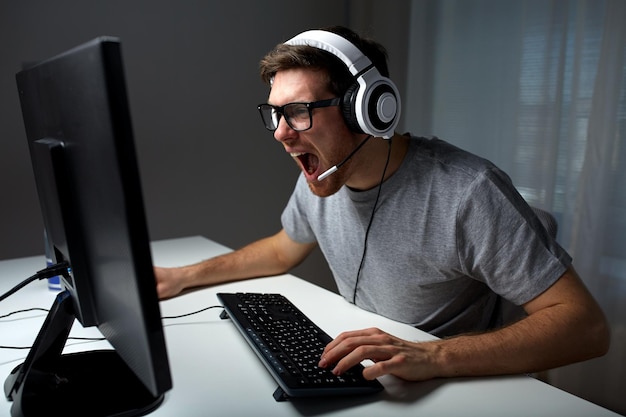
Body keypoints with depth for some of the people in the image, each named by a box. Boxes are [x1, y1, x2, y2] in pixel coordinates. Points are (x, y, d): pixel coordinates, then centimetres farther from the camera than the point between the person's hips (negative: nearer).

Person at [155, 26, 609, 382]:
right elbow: (284, 249, 13)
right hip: (356, 375, 5)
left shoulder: (468, 193, -25)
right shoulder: (319, 180, -5)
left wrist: (433, 356, -36)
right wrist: (185, 276, 4)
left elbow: (587, 326, -23)